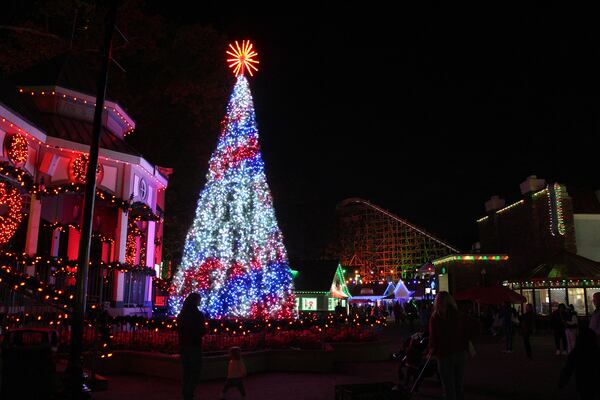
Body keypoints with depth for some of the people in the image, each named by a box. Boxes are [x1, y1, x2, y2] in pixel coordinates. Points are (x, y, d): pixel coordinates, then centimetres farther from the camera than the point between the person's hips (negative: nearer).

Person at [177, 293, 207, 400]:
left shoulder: (181, 316, 7)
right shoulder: (198, 315, -13)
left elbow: (179, 330, 15)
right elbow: (202, 332, -10)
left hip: (183, 347, 7)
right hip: (194, 347, -6)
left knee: (186, 372, 15)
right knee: (195, 372, 1)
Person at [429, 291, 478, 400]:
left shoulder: (435, 317, -11)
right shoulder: (460, 315, 0)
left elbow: (433, 337, -13)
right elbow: (474, 325, -2)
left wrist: (432, 351, 2)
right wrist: (466, 339, 5)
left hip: (445, 355, -4)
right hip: (461, 353, 4)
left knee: (449, 388, 6)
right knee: (459, 385, 20)